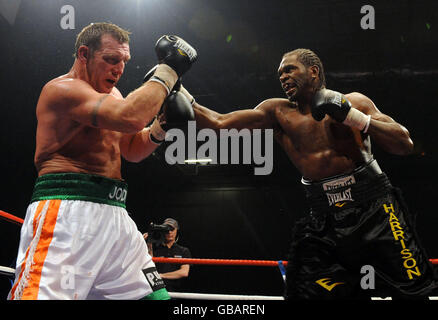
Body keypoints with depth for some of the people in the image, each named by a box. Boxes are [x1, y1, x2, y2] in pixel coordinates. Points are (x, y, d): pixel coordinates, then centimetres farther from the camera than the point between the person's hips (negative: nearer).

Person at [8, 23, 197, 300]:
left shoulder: (111, 94, 22)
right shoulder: (62, 89, -8)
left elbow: (132, 150, 31)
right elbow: (131, 118, -23)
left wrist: (161, 125, 12)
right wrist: (167, 71, -11)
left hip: (114, 215, 9)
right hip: (67, 213, -9)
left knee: (155, 296, 2)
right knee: (42, 294, -24)